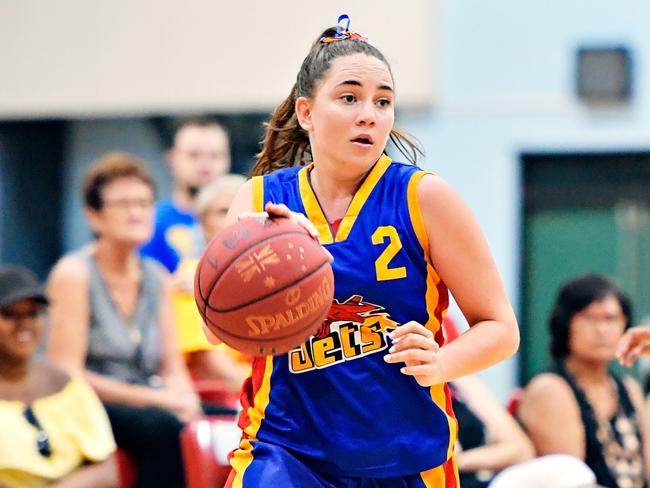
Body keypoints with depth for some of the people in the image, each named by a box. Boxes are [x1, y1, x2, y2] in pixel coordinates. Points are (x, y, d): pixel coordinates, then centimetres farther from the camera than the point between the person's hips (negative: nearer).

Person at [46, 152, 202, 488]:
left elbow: (173, 369, 14)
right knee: (164, 427, -37)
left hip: (146, 407, 6)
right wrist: (153, 397, -17)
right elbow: (65, 374, -11)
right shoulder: (74, 274, -4)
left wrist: (183, 398, -11)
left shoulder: (157, 278, 15)